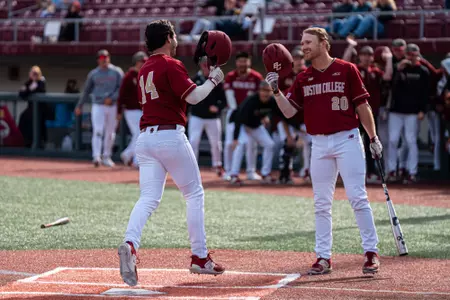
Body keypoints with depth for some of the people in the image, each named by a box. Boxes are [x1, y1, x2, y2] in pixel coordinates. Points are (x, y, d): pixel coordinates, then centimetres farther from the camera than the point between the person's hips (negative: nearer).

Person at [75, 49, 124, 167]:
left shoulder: (117, 72, 4)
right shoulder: (93, 74, 8)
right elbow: (86, 91, 13)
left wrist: (112, 98, -18)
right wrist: (79, 106, 10)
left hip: (113, 106, 1)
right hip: (98, 106, -1)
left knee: (110, 133, 8)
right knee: (97, 131, -14)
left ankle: (106, 157, 21)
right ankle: (96, 157, -21)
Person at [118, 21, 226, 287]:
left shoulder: (145, 70, 18)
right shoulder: (172, 65, -8)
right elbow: (194, 97, -15)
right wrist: (213, 79, 1)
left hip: (146, 137, 7)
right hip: (171, 136, -7)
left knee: (149, 198, -2)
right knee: (195, 194, 8)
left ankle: (130, 243, -28)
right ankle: (200, 257, 10)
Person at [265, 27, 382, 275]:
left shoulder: (346, 70, -1)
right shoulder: (303, 79, 10)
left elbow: (362, 106, 0)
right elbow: (289, 111, 4)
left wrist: (373, 138, 0)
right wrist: (276, 90, -10)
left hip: (347, 140, -4)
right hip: (319, 145, 4)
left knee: (357, 197, -7)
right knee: (321, 203, 6)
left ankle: (371, 251, 0)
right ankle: (323, 257, 10)